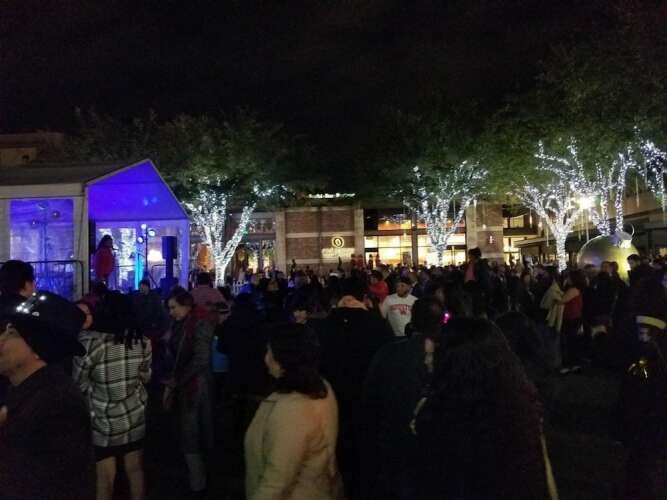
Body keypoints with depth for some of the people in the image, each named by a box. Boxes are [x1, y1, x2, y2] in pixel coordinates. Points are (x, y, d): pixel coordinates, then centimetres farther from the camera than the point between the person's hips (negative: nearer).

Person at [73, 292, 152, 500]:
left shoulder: (88, 342, -19)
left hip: (104, 420, -3)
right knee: (135, 470, 19)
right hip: (135, 416, 4)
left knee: (105, 478, 11)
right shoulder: (142, 342, -7)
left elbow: (78, 384, -7)